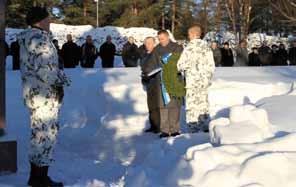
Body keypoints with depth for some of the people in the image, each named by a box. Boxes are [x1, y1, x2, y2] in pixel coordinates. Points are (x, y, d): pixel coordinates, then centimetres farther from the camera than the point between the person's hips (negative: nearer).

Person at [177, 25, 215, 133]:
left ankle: (194, 130, 1)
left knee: (192, 104, 0)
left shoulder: (189, 48, -14)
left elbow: (181, 65, -16)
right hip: (204, 81, 7)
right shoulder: (206, 47, 7)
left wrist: (180, 69, 5)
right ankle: (206, 127, 20)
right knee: (203, 104, 15)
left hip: (192, 81, -7)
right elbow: (211, 65, 10)